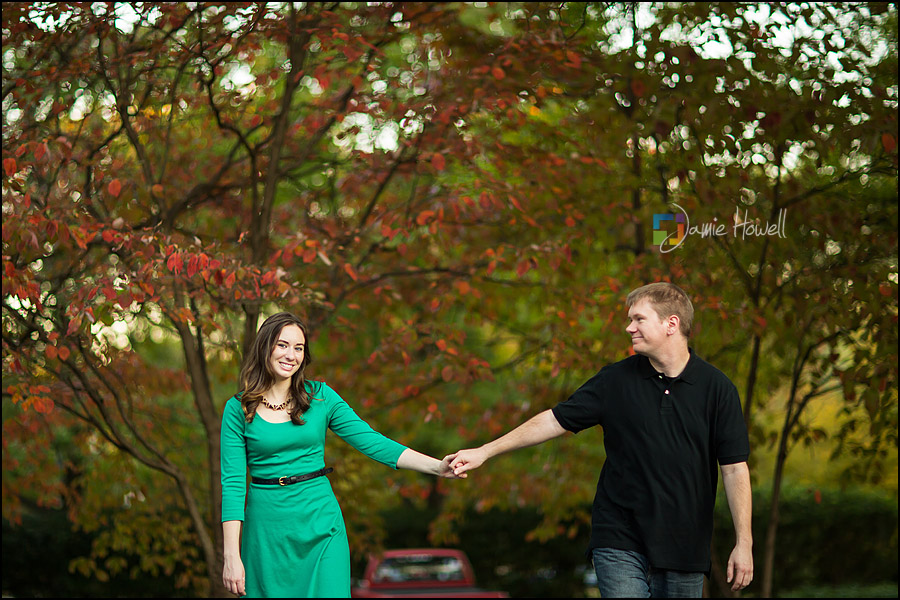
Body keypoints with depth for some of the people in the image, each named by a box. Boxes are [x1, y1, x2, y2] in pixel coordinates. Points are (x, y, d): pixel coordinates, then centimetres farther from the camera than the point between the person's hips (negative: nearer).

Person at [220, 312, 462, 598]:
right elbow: (232, 482, -5)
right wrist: (231, 556, -10)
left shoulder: (320, 396, 2)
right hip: (267, 528, -1)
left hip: (319, 521, 1)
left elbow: (371, 441, -1)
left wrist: (438, 466, -12)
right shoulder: (238, 409, -2)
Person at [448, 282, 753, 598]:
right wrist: (484, 452, 8)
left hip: (685, 549, 0)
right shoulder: (615, 380, 4)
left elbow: (734, 467, -2)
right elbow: (555, 420, 9)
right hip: (620, 542, 0)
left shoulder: (716, 387, 0)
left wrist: (744, 543, -6)